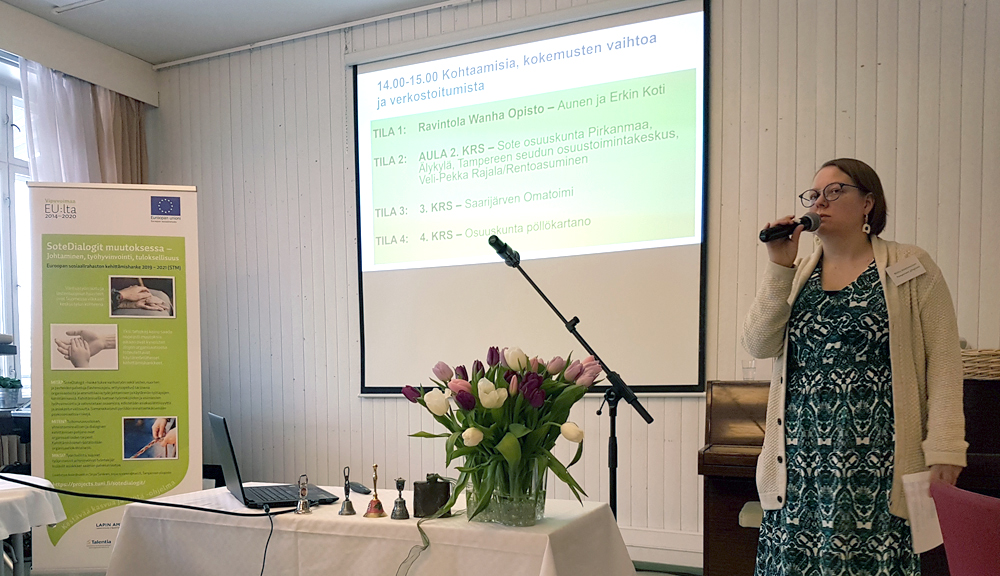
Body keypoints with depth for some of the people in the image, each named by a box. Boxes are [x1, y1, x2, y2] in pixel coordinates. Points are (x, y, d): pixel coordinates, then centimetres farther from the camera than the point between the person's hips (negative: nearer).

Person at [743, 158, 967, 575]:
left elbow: (943, 362, -2)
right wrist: (780, 267, -6)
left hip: (875, 458, -3)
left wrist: (945, 449, -9)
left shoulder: (911, 270, 2)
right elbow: (758, 345, -2)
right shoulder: (796, 275, 11)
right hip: (802, 456, 3)